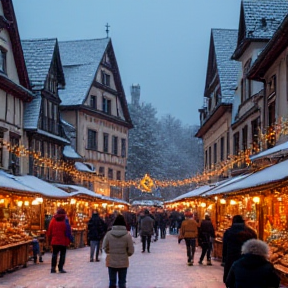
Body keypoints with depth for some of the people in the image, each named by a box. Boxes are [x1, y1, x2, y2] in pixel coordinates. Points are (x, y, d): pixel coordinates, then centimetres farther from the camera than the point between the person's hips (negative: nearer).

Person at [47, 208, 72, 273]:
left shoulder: (53, 220, 3)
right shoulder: (65, 221, -8)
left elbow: (49, 231, 6)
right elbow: (68, 231, -9)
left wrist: (50, 240, 14)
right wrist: (68, 240, -2)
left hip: (54, 241, 3)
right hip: (63, 241, -3)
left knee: (54, 254, 12)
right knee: (62, 254, 5)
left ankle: (53, 268, 8)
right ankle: (60, 268, 1)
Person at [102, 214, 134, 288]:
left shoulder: (109, 234, -11)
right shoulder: (127, 235, -13)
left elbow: (105, 247, -1)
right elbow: (131, 250, -8)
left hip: (111, 262, 1)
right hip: (123, 263, 0)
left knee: (112, 282, 13)